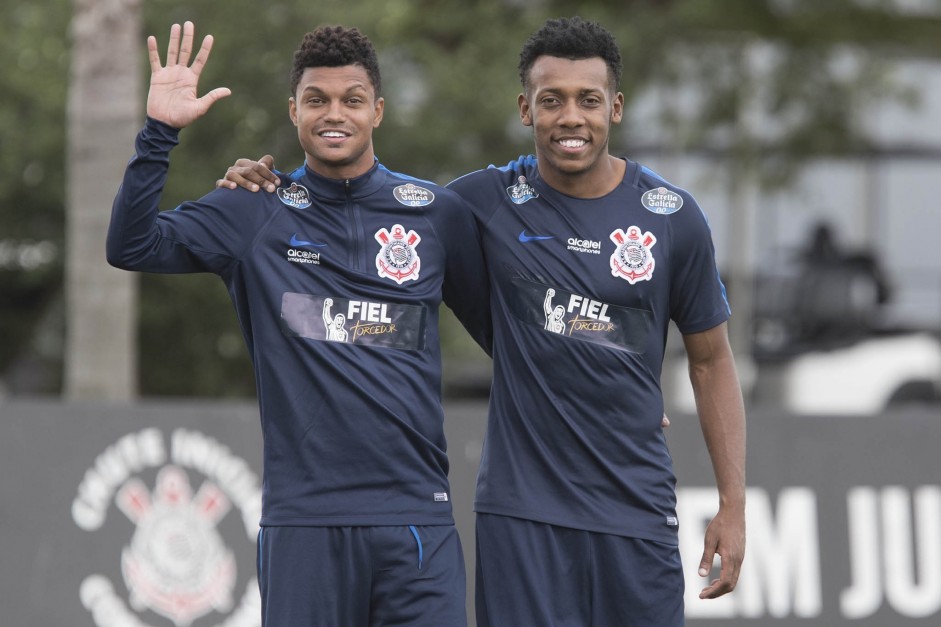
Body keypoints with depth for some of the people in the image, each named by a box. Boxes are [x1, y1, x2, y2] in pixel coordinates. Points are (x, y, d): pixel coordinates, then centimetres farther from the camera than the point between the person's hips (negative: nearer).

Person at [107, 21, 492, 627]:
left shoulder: (437, 213, 8)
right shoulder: (256, 214, 6)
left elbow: (498, 328, 17)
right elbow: (132, 246, -2)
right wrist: (161, 131, -10)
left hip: (416, 515, 1)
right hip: (302, 515, 0)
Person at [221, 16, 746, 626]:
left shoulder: (673, 217, 0)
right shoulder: (490, 201, -1)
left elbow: (711, 360, 8)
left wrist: (733, 505, 2)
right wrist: (275, 188, -3)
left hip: (636, 510, 1)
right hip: (522, 508, -1)